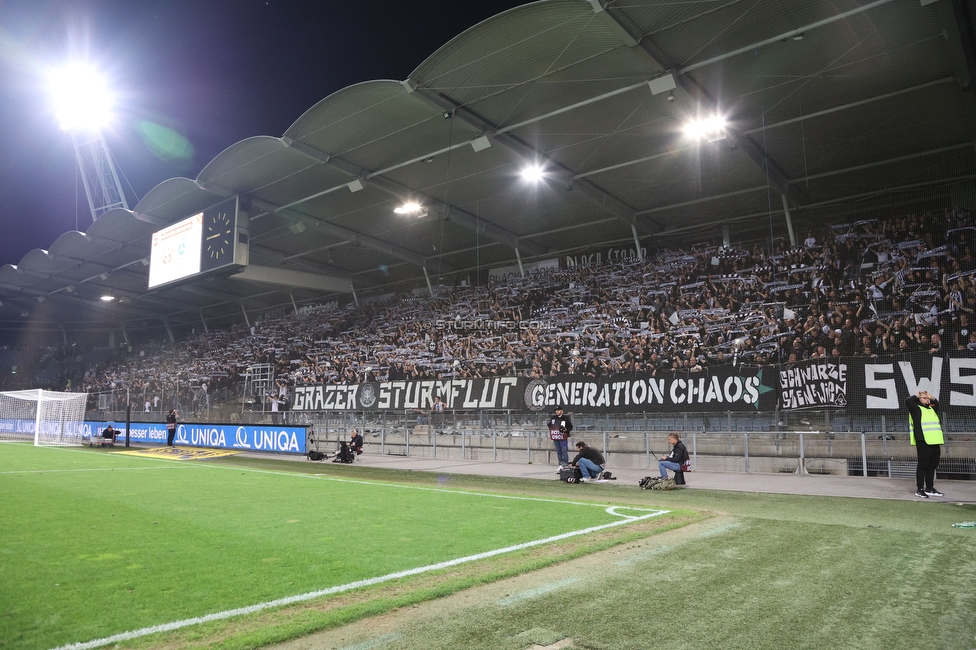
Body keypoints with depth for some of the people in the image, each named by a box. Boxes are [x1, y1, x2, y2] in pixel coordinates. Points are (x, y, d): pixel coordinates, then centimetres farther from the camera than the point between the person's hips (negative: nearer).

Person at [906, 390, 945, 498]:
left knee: (932, 466, 13)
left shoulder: (932, 409, 22)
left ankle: (930, 488, 22)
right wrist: (917, 396, -2)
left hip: (935, 442, 8)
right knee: (922, 465, -6)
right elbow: (908, 402, -20)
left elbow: (936, 403, 43)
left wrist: (931, 397, 24)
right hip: (923, 442, -8)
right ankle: (920, 489, -3)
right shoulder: (916, 409, -1)